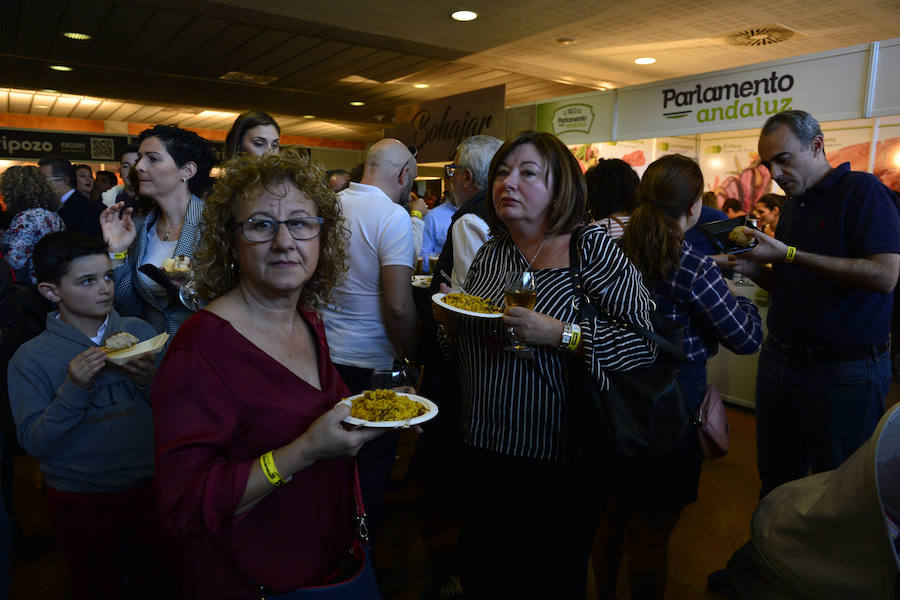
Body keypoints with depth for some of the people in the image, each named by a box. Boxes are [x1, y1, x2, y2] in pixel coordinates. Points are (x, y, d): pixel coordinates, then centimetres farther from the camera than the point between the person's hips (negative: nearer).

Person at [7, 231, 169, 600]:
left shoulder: (140, 331, -5)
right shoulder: (30, 358, -9)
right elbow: (33, 443, -12)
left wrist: (150, 380, -21)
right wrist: (74, 389, -24)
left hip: (149, 486, 2)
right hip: (81, 502, -1)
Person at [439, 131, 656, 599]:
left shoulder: (593, 249, -11)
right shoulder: (489, 254, 6)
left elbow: (646, 343, -18)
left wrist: (561, 334, -27)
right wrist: (451, 322, -5)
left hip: (562, 462, -5)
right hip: (484, 451, 5)